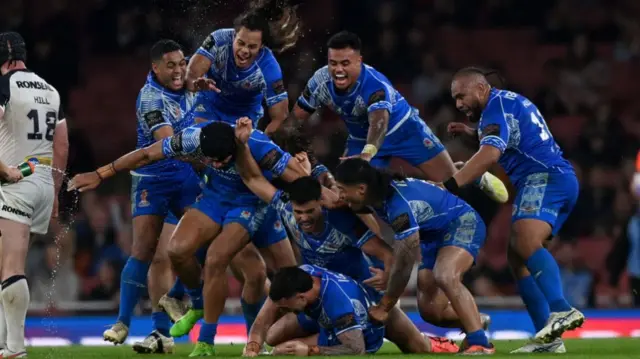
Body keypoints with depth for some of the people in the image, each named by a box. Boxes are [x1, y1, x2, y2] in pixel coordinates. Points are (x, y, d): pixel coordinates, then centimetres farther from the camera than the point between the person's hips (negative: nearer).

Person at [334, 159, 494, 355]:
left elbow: (404, 266, -29)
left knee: (444, 277, -36)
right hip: (437, 234, 9)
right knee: (431, 308, 1)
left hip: (462, 224, -9)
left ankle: (480, 344, -35)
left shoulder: (401, 205, -35)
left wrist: (384, 307, -18)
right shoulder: (376, 192, -10)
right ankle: (475, 323, 26)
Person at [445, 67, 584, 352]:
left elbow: (489, 155, -22)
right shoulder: (510, 102, 25)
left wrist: (449, 186, -28)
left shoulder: (497, 106, -5)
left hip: (545, 178, -10)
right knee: (518, 259, 7)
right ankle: (548, 339, -2)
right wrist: (472, 134, 33)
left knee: (525, 241, -31)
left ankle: (561, 310, -52)